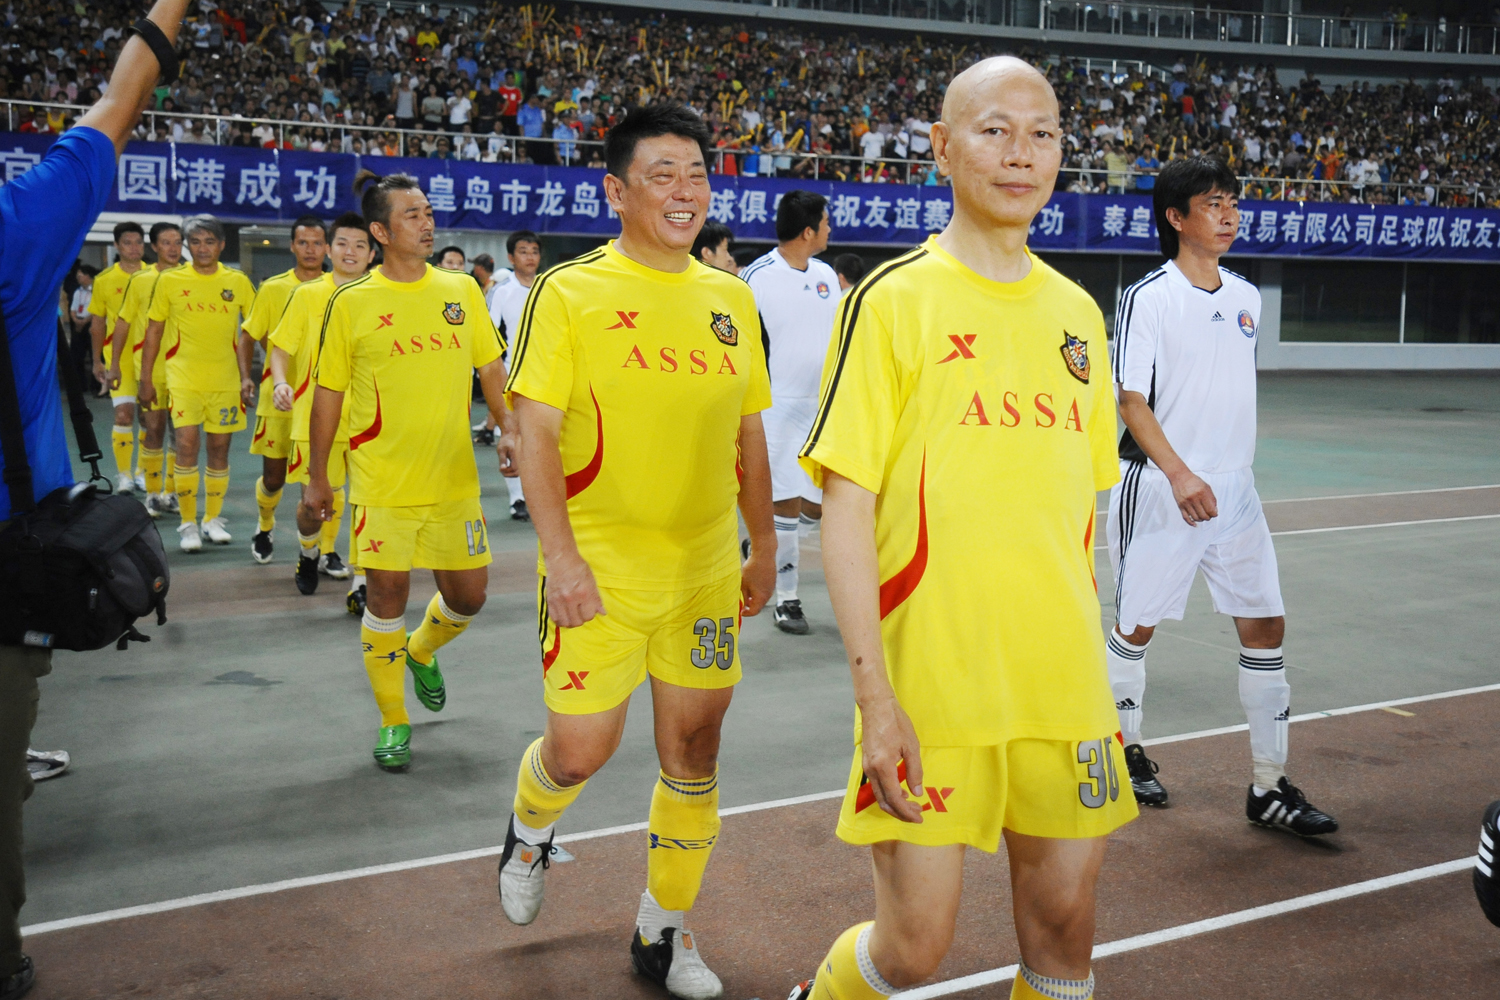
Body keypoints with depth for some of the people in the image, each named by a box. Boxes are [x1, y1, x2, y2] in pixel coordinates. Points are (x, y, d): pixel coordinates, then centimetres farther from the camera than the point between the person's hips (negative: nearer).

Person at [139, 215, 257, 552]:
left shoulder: (238, 282, 4)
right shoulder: (169, 281, 3)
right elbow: (154, 331, 8)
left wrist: (248, 376, 1)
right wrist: (146, 379, 4)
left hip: (226, 381, 1)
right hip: (184, 378, -1)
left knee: (219, 449, 6)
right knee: (186, 446, -11)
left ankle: (213, 520, 21)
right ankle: (187, 524, -1)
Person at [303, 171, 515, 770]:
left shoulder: (462, 290, 4)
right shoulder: (351, 303, -3)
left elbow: (490, 367, 11)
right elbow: (328, 393, 3)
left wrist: (508, 428, -4)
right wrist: (317, 476, 5)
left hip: (455, 479, 3)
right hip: (381, 482, -3)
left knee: (468, 595, 8)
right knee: (386, 594, 1)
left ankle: (421, 652, 42)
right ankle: (392, 721, 19)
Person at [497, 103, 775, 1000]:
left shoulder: (732, 298, 7)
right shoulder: (569, 292, -7)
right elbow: (536, 431, -10)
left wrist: (764, 547, 13)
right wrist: (561, 556, -18)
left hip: (706, 568, 4)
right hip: (600, 569, -4)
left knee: (694, 743, 8)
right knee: (581, 749, 1)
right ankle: (530, 831, 38)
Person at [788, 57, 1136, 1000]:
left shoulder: (1078, 312, 9)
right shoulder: (893, 298, -7)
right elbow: (846, 509, -10)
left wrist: (1086, 662, 14)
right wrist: (875, 699, -15)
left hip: (1064, 690, 5)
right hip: (930, 687, -5)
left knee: (1065, 923, 11)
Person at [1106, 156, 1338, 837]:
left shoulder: (1245, 298, 10)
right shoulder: (1148, 297, -10)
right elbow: (1131, 399, -16)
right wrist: (1179, 473, -26)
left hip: (1232, 491, 6)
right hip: (1157, 492, -6)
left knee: (1265, 626, 2)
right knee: (1137, 625, 7)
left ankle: (1269, 787, 11)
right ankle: (1124, 750, 30)